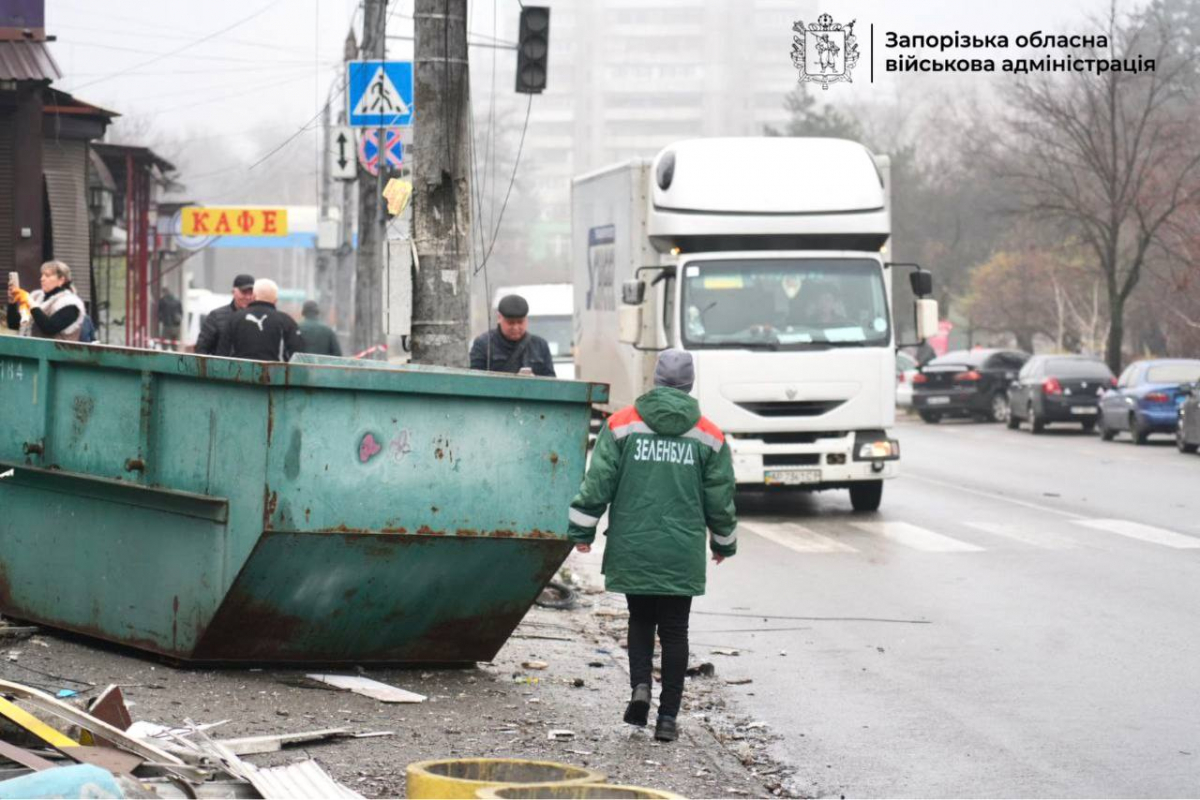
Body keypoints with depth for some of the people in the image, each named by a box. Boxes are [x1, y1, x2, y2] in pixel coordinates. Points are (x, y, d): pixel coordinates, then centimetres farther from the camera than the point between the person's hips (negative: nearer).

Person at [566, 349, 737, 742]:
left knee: (640, 620, 18)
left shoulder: (622, 425, -2)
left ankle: (640, 686, -4)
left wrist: (581, 531, 6)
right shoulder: (708, 436, 2)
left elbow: (598, 482, -3)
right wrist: (724, 542, 22)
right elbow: (720, 498, 7)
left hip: (632, 550, 0)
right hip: (682, 555, 0)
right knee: (674, 631, 7)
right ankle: (668, 717, 6)